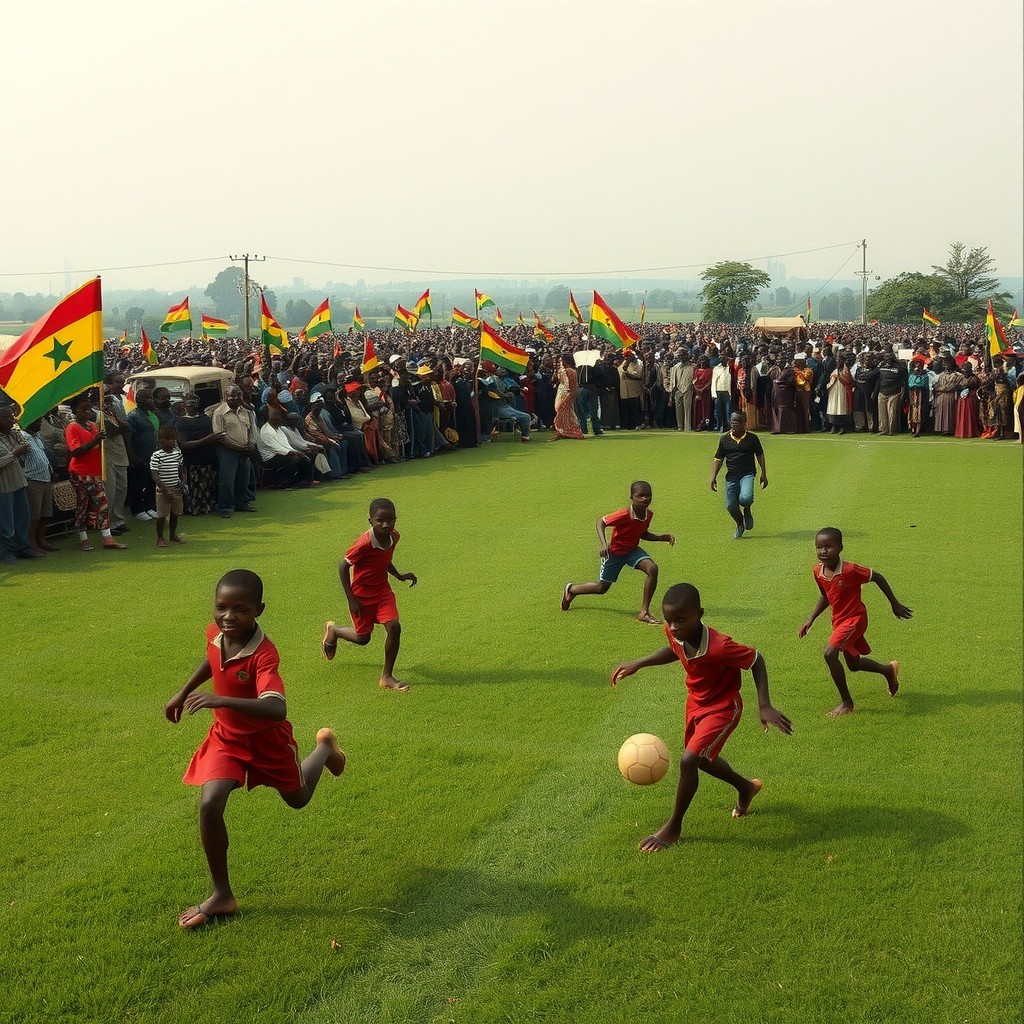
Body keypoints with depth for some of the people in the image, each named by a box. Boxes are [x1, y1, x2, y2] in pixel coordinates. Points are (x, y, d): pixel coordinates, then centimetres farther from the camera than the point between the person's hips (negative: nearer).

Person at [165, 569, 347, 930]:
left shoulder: (263, 655, -35)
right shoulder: (215, 633, -17)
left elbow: (277, 709, -50)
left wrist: (222, 700, -59)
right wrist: (183, 693, 16)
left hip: (267, 738, -4)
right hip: (227, 736, 4)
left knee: (297, 799, 21)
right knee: (210, 806, -15)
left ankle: (325, 747, 52)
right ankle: (222, 895, 1)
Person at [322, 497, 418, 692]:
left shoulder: (394, 537, -8)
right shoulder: (365, 544, -29)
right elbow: (343, 567, -19)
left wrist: (399, 576, 3)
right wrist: (351, 599, -19)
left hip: (383, 590, 5)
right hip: (362, 595, -5)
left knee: (394, 627, -14)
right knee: (363, 638, 9)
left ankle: (387, 677, -1)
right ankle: (333, 630, 42)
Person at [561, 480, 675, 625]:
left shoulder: (648, 514, -11)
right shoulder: (624, 515, -32)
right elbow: (601, 522, -23)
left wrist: (663, 537, -4)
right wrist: (603, 544, -37)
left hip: (633, 550, 5)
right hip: (614, 552, -5)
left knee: (652, 569, -23)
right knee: (602, 588, 9)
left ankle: (644, 612, -14)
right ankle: (571, 589, 40)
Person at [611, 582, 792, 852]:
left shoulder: (719, 647, -38)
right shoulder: (675, 634, -20)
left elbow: (756, 660, -23)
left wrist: (764, 706, -27)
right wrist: (637, 664, -2)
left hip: (722, 708, -8)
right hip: (696, 702, 8)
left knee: (688, 761, -18)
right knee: (701, 758, 24)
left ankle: (673, 827, 3)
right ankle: (746, 787, 53)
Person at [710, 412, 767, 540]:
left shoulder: (752, 438, 1)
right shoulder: (724, 439, 5)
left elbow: (760, 456, 12)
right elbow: (718, 459, 12)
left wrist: (764, 474, 10)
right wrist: (713, 477, 4)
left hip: (747, 474, -3)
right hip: (731, 476, 3)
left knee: (745, 498, -28)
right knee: (730, 506, 1)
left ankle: (747, 510, 10)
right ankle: (740, 525, 31)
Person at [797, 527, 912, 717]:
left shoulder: (849, 570, -27)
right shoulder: (818, 572, -8)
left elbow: (877, 578, -13)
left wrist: (895, 604, -5)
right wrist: (810, 620, 5)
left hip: (855, 618, -8)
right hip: (839, 620, 8)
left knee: (830, 653, -25)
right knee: (853, 664, 22)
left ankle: (846, 702, -9)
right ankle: (889, 670, 52)